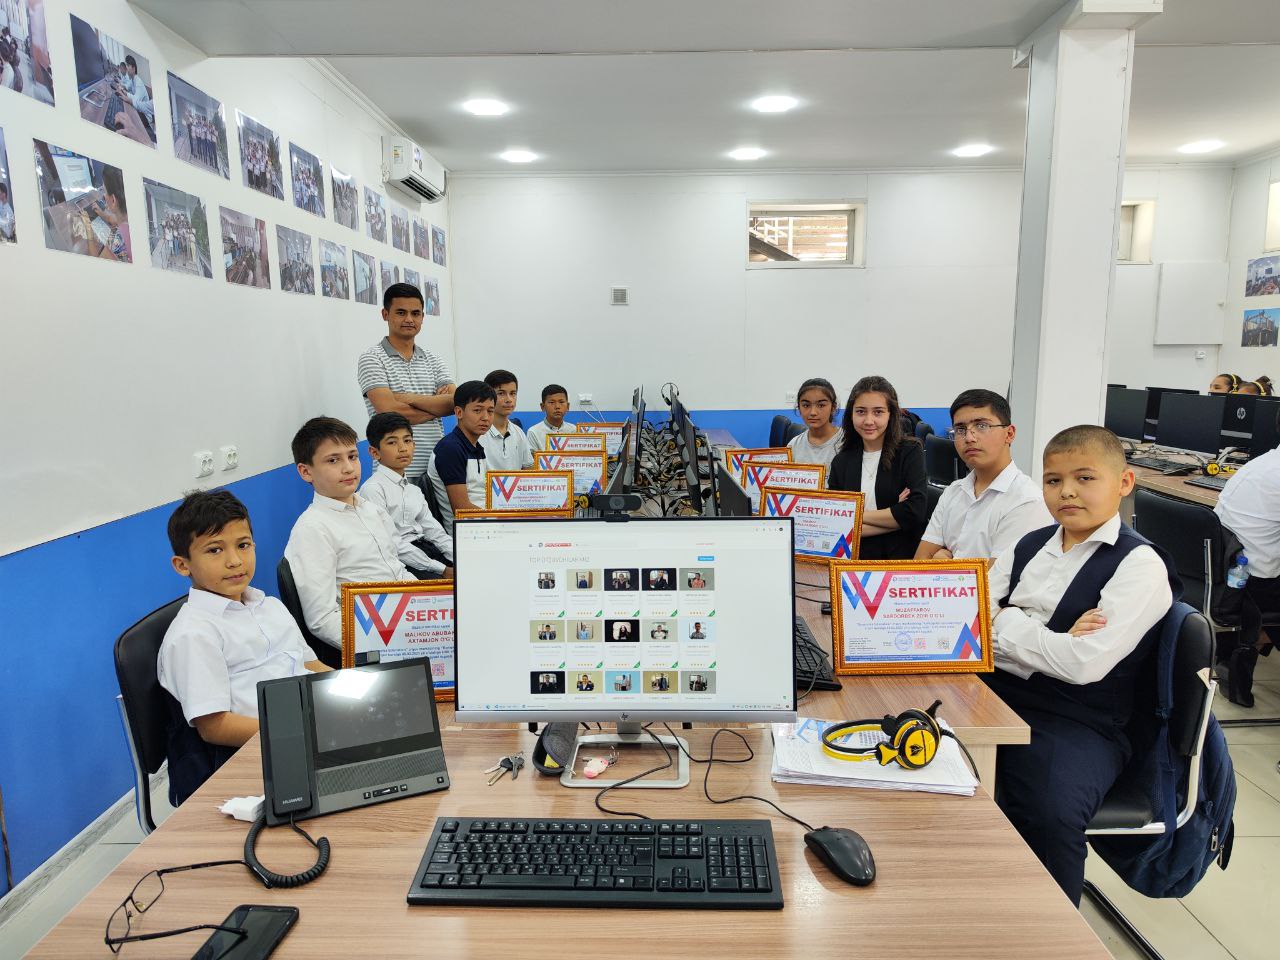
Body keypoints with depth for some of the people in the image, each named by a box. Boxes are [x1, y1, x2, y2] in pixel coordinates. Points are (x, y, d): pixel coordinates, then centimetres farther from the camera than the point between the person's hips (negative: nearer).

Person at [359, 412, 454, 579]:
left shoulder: (414, 490, 18)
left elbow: (434, 531, 13)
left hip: (423, 549, 8)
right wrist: (442, 570, -18)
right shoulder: (373, 489, -8)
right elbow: (392, 543, -15)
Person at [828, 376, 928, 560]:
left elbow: (915, 512, -11)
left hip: (903, 557, -1)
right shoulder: (841, 462, 9)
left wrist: (858, 515, -4)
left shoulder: (910, 452, 2)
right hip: (855, 559, 1)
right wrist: (895, 518, -8)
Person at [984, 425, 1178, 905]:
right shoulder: (1030, 546, 12)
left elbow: (1084, 664, -18)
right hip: (995, 695, 6)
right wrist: (1051, 637, -12)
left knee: (1049, 811, -31)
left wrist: (1006, 627, -8)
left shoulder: (1140, 565, -7)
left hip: (1076, 724, -5)